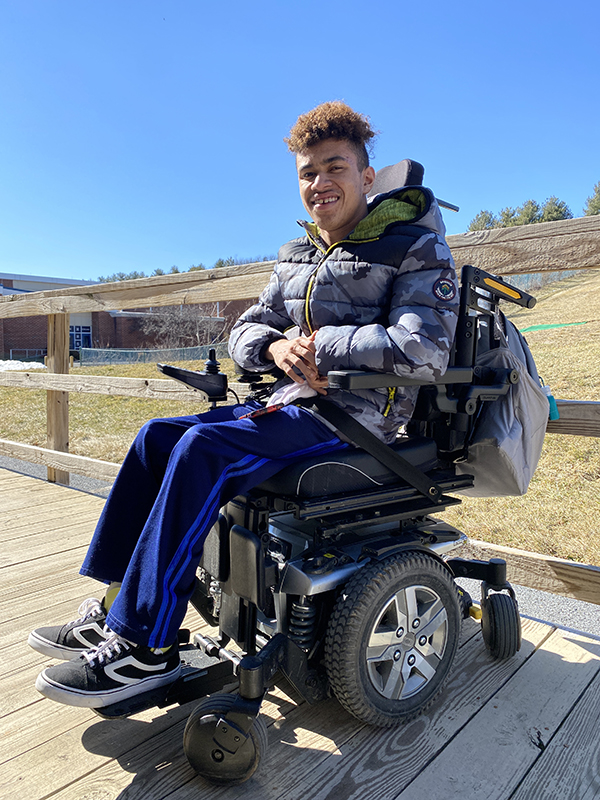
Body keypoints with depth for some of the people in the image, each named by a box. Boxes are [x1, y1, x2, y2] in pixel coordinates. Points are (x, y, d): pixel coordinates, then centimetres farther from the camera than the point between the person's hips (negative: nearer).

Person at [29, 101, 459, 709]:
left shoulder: (413, 247, -4)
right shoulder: (296, 257, 17)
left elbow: (424, 351, -19)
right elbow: (245, 332, 16)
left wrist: (318, 342, -14)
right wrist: (277, 346, -9)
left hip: (359, 412, -7)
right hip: (293, 404, 8)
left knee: (203, 448, -27)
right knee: (157, 436, -2)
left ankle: (147, 646, -17)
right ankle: (115, 606, 2)